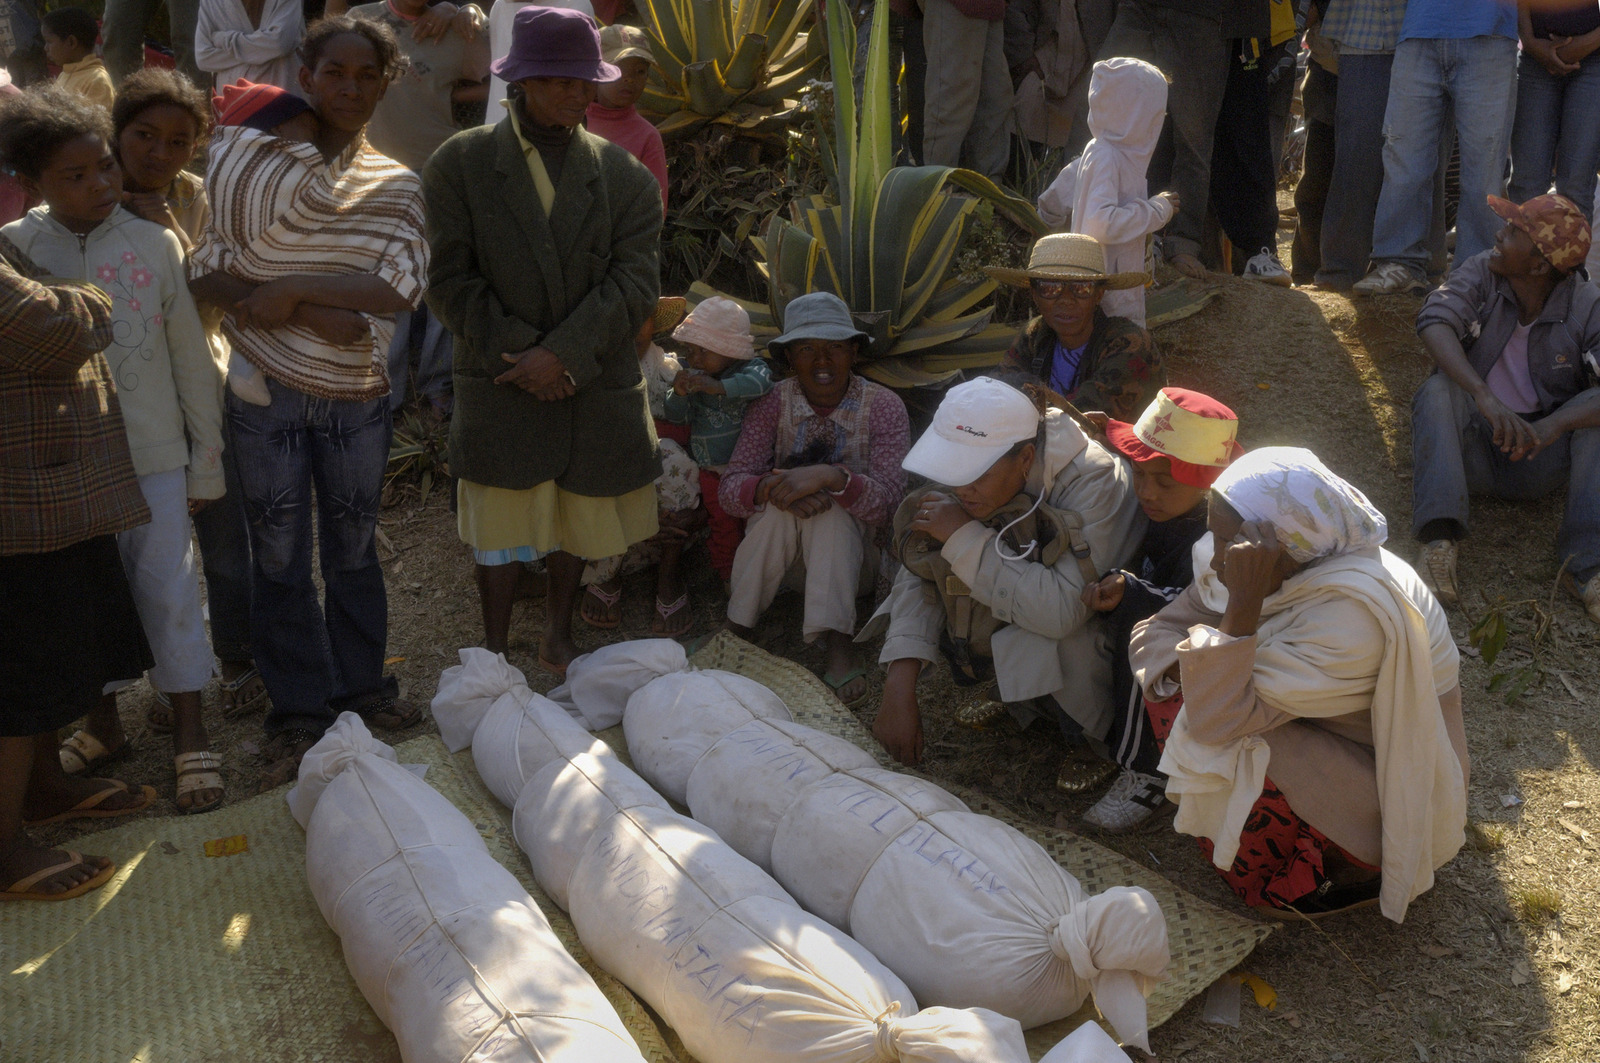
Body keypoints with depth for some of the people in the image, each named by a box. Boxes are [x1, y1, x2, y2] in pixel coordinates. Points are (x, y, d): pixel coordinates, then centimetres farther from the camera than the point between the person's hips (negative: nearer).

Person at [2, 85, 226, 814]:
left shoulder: (153, 246, -5)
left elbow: (192, 362, 0)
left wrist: (206, 463, 2)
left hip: (156, 455, -1)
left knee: (168, 591, 4)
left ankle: (190, 733, 16)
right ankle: (103, 722, 32)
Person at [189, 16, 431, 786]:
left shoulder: (395, 186, 4)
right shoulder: (250, 160, -2)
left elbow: (402, 288, -12)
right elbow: (206, 273, -10)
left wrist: (291, 290, -19)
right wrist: (316, 314, -20)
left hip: (357, 397, 2)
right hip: (268, 394, -2)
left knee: (354, 547, 14)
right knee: (280, 557, 6)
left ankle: (362, 685, 31)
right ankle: (299, 709, 20)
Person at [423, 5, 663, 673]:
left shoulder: (625, 177, 2)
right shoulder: (460, 164, -2)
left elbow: (634, 284, -8)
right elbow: (452, 281, -7)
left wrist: (562, 354, -19)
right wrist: (520, 352, -17)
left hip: (596, 387, 2)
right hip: (501, 389, -2)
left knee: (578, 521, 16)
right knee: (502, 529, 6)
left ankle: (558, 637, 38)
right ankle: (494, 656, 23)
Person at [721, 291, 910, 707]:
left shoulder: (883, 406, -10)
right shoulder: (773, 402, -7)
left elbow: (887, 503, -23)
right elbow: (730, 490, -16)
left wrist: (833, 477, -42)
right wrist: (770, 487, -38)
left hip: (851, 552, -1)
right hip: (774, 545, 1)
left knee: (829, 502, -31)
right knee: (784, 501, -30)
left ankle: (837, 641, -36)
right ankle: (737, 627, -22)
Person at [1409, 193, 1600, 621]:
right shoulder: (1481, 274, -7)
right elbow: (1434, 321, -27)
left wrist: (1551, 426, -42)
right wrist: (1484, 395, -41)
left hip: (1541, 460, 0)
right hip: (1475, 448, 0)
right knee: (1438, 390, -28)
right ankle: (1439, 540, -44)